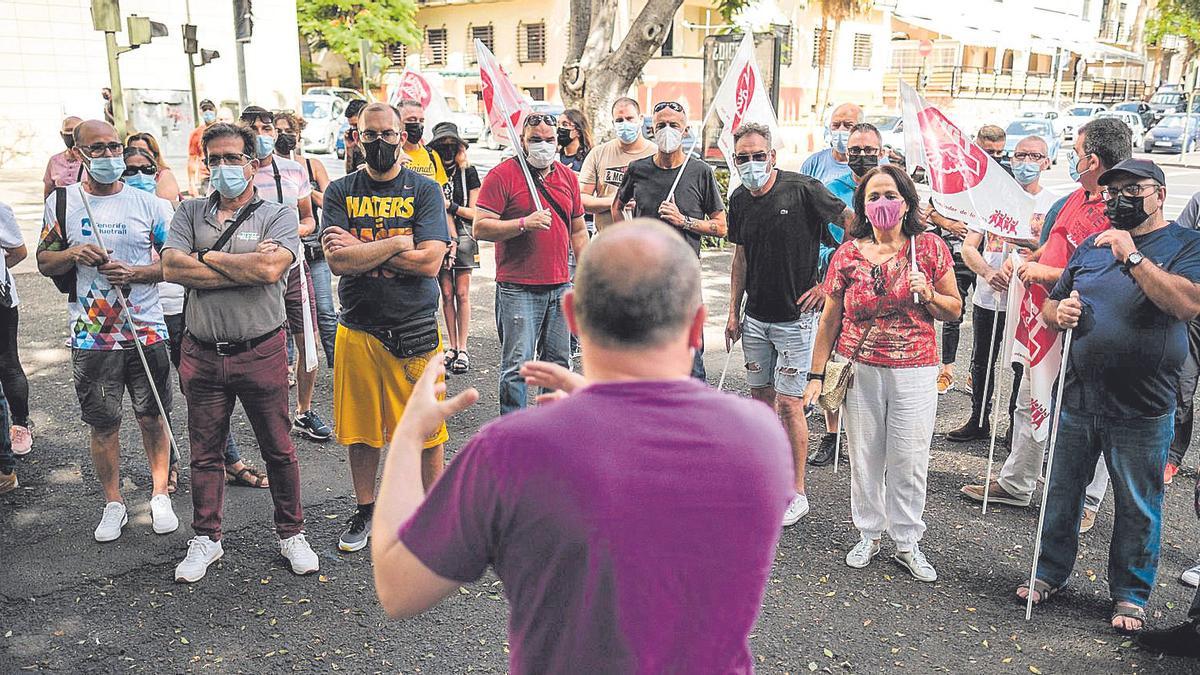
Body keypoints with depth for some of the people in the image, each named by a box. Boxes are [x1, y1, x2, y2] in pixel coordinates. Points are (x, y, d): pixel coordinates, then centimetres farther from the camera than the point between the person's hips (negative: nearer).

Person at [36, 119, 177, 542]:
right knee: (102, 424, 7)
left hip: (147, 332, 0)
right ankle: (113, 504, 23)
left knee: (152, 416, 8)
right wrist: (73, 254, -12)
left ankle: (159, 495, 23)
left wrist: (134, 273, -14)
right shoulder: (61, 202, 4)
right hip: (91, 337, 0)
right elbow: (44, 262, 10)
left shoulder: (145, 203, 2)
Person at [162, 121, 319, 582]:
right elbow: (172, 268, -8)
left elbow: (270, 268, -20)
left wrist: (208, 257, -8)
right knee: (205, 453, 13)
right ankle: (206, 539, 29)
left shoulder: (278, 215, -1)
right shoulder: (190, 213, 8)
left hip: (261, 352, -2)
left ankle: (291, 534, 25)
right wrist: (246, 267, -12)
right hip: (202, 354, 3)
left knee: (279, 450, 8)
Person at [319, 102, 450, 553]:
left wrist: (360, 250, -11)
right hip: (357, 330, 2)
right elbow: (337, 262, -9)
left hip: (415, 330, -2)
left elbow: (429, 262, -13)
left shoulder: (425, 190, 0)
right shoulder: (340, 192, 4)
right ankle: (365, 512, 32)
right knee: (361, 431, 13)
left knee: (427, 432, 3)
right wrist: (396, 244, -12)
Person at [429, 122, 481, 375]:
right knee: (447, 294, 4)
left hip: (463, 236, -2)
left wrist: (451, 206, -11)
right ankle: (452, 347, 13)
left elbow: (474, 212, 2)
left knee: (462, 294, -1)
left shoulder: (468, 171, 2)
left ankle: (463, 350, 3)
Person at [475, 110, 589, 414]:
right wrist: (525, 223, -22)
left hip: (561, 286, 6)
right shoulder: (502, 175, -4)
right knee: (517, 365, -4)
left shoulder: (568, 177, 14)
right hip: (518, 288, -6)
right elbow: (480, 228, -11)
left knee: (558, 361, 13)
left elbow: (578, 231, 21)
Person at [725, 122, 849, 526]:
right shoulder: (740, 200, 5)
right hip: (755, 317, 6)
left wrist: (827, 283, -9)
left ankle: (797, 493, 9)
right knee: (760, 396, 13)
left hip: (796, 316, -6)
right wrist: (733, 312, 13)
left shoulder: (802, 190, -14)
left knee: (789, 402, -4)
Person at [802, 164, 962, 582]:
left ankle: (907, 543, 22)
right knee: (864, 458, 10)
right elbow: (830, 319, 4)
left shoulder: (931, 247, 0)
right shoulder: (848, 254, 0)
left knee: (909, 461, 5)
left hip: (914, 372, 0)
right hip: (860, 370, 1)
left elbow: (955, 309, 8)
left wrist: (929, 295, -14)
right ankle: (869, 536, 28)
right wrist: (816, 375, 3)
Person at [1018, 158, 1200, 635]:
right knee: (1060, 493, 14)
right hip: (1077, 400, 4)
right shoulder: (1091, 246, 10)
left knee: (1138, 508, 9)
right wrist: (1058, 312, -7)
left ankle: (1130, 594, 25)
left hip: (1141, 413, -4)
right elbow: (1049, 307, 16)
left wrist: (1133, 256, -25)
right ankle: (1051, 572, 31)